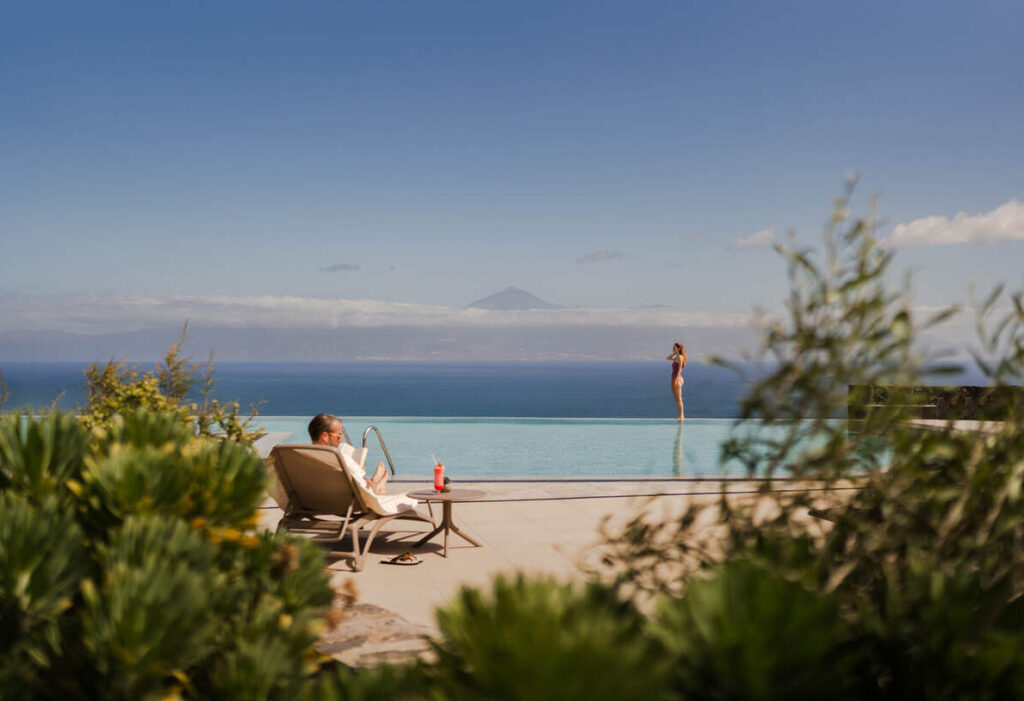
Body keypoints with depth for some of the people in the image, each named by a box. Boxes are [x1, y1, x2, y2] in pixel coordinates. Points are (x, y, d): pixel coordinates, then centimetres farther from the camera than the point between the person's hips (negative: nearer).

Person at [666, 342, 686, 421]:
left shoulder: (680, 357, -11)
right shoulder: (676, 357, 15)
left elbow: (679, 369, -19)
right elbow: (668, 358, 29)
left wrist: (676, 379, -26)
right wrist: (674, 353, 15)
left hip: (677, 379, -10)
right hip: (675, 379, 10)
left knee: (678, 398, -8)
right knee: (677, 398, 11)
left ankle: (681, 415, -6)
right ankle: (681, 415, 15)